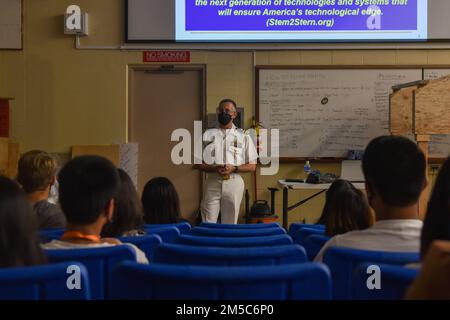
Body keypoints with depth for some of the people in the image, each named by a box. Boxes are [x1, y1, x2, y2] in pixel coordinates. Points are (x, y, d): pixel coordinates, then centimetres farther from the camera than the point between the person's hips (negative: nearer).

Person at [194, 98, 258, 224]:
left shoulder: (244, 136, 3)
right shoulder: (208, 135, 4)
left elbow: (252, 166, 3)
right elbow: (197, 163, 3)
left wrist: (233, 168, -14)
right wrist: (215, 168, -15)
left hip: (234, 183, 0)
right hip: (212, 182, 0)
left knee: (230, 223, 8)